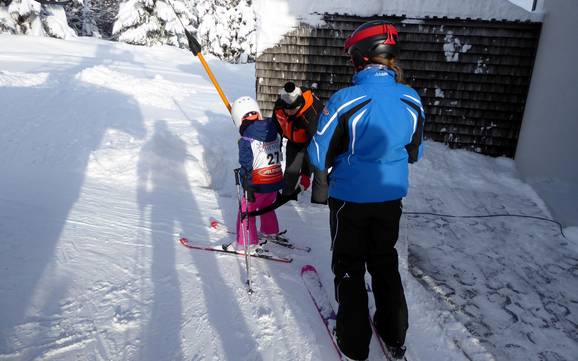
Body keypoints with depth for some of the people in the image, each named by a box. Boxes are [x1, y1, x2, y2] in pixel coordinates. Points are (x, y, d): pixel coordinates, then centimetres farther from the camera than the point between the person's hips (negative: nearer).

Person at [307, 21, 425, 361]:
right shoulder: (412, 99, -7)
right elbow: (414, 153, 5)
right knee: (385, 262, 23)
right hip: (391, 197, 5)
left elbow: (320, 158, -15)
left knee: (349, 267, 15)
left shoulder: (344, 100, -22)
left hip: (350, 199, -4)